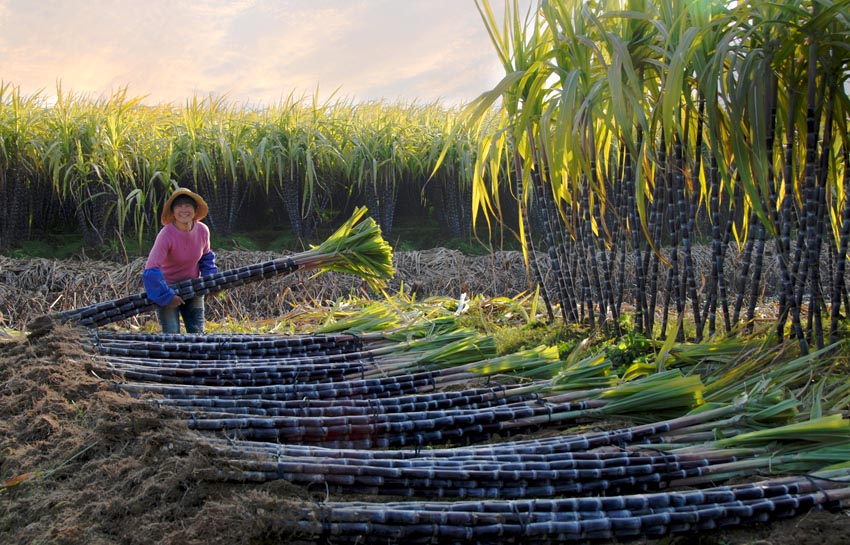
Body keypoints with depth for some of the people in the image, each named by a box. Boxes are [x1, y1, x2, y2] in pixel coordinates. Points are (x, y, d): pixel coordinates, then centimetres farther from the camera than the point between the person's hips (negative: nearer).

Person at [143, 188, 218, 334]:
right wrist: (167, 297, -28)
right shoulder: (166, 234, -27)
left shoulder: (202, 231, -11)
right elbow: (151, 270, -32)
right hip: (167, 288, -5)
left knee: (197, 332, 7)